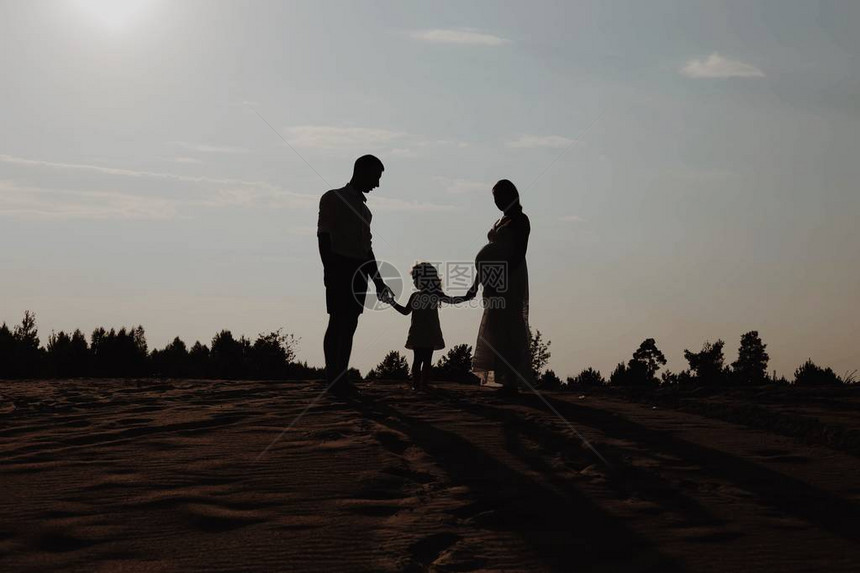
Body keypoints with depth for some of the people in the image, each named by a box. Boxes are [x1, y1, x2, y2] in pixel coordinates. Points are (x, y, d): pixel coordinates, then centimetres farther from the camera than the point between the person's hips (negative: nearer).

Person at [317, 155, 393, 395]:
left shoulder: (363, 208, 22)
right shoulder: (333, 199, 0)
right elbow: (324, 237, -9)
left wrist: (377, 279, 19)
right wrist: (330, 270, -18)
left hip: (358, 269, 7)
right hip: (340, 265, -7)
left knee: (350, 323, 3)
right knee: (338, 321, -11)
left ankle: (342, 377, 4)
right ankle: (332, 378, -12)